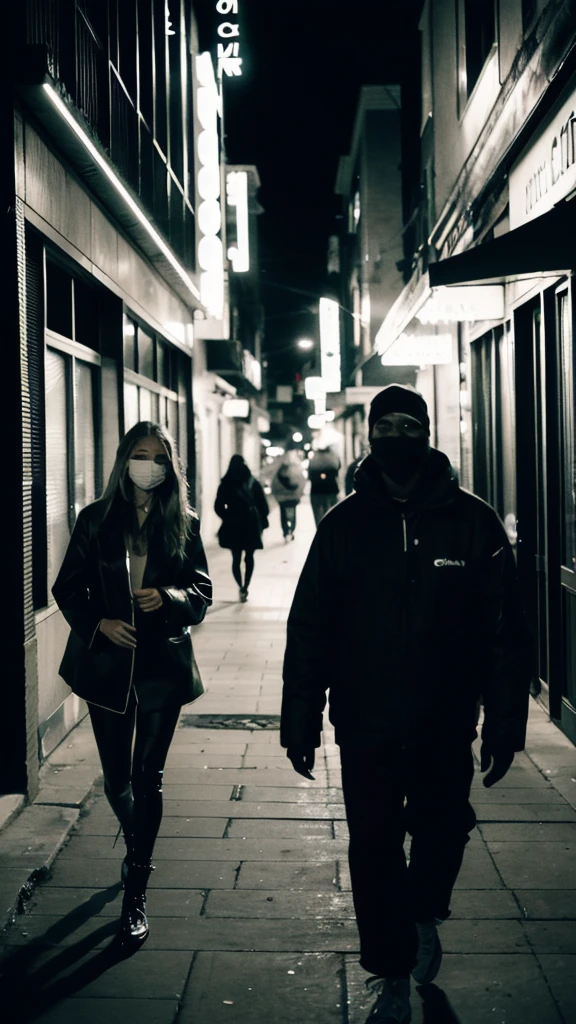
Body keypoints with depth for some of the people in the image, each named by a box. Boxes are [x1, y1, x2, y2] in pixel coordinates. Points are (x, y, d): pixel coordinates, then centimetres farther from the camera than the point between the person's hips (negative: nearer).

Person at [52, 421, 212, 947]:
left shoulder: (184, 524, 2)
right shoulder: (96, 520, 2)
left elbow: (202, 593, 1)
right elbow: (67, 588, 3)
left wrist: (168, 597, -20)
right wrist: (99, 623, -13)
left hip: (163, 666, -1)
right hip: (108, 663, 1)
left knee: (149, 778, 1)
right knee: (117, 779, 9)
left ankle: (136, 892, 11)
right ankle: (136, 843, 42)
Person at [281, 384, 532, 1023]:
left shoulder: (472, 522, -3)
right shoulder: (343, 525, 0)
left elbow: (505, 631, -2)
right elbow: (308, 630, 1)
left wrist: (505, 723, -4)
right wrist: (300, 722, -1)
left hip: (444, 729, 0)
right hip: (366, 729, 0)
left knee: (441, 837, 14)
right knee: (374, 852, 6)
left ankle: (424, 916, 47)